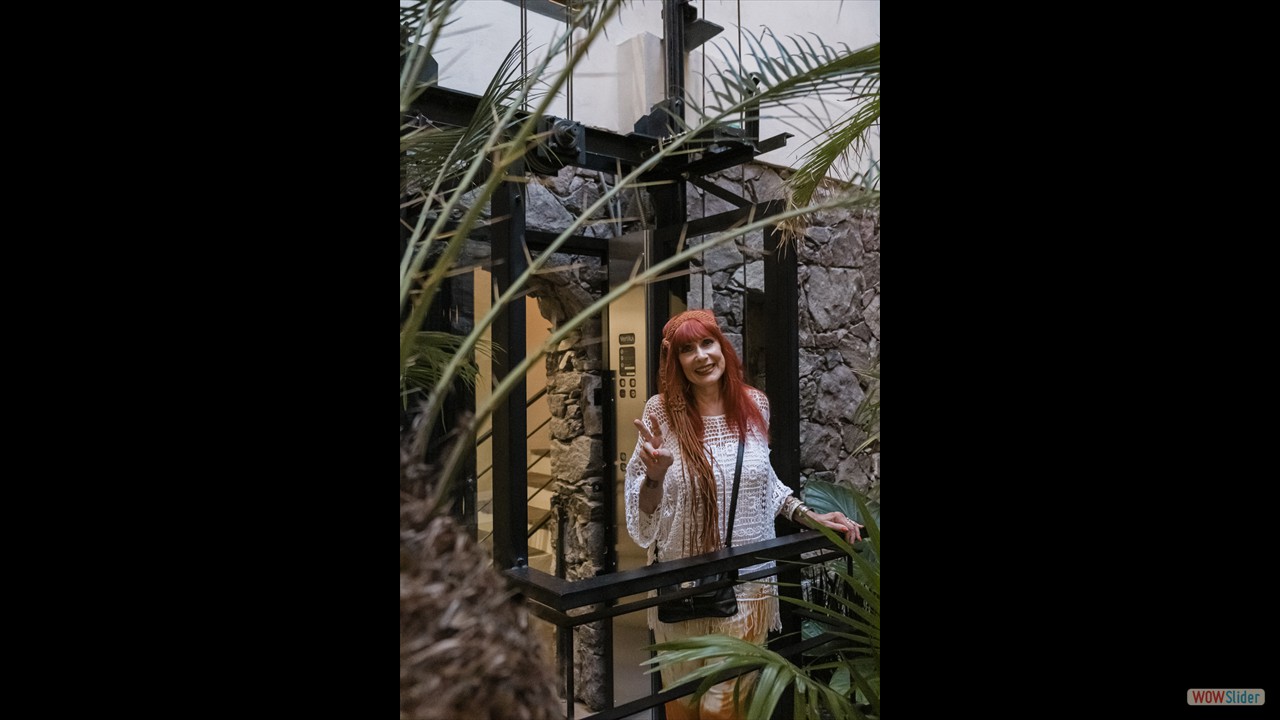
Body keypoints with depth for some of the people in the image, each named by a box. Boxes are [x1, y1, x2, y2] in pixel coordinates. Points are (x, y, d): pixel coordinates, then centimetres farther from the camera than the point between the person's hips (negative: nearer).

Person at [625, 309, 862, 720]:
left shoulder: (754, 405, -3)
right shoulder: (662, 412, -12)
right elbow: (644, 509, -8)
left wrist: (809, 516, 4)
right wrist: (655, 476, -28)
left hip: (748, 579, 2)